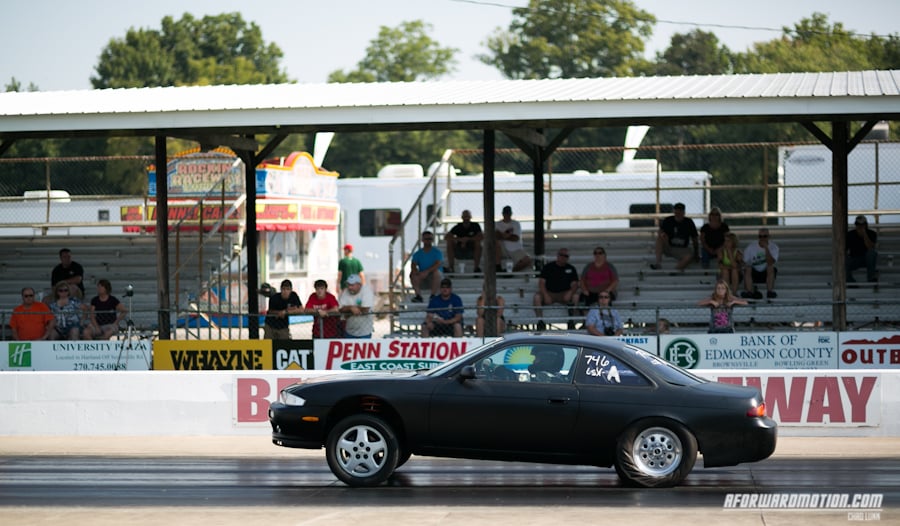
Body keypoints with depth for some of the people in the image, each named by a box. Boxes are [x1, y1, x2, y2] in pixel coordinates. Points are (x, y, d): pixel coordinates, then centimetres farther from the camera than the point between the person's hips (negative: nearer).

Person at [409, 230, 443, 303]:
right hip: (422, 279, 3)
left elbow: (439, 264, -21)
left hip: (434, 280, -3)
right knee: (412, 273, -25)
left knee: (436, 272, -35)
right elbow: (413, 265, -7)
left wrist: (427, 271, -35)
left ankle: (433, 295, -30)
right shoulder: (418, 253, 8)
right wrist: (415, 270, -32)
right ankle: (418, 296, -29)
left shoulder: (437, 252, -3)